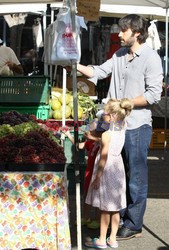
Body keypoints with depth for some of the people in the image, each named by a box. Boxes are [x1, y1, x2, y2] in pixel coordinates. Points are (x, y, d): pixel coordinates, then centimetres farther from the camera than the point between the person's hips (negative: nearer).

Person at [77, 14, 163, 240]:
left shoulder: (151, 58, -12)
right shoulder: (120, 55, 10)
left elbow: (154, 94, -16)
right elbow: (99, 72, 10)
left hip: (137, 126, -7)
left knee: (136, 177, 1)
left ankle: (133, 225, 11)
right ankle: (119, 216, 30)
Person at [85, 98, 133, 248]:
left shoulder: (106, 135, -17)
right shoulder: (122, 130, 1)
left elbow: (104, 157, -18)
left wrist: (97, 177, -14)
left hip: (106, 171, -7)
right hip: (118, 170, 7)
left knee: (105, 209, 1)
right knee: (115, 209, 11)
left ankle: (102, 240, 9)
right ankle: (113, 239, 18)